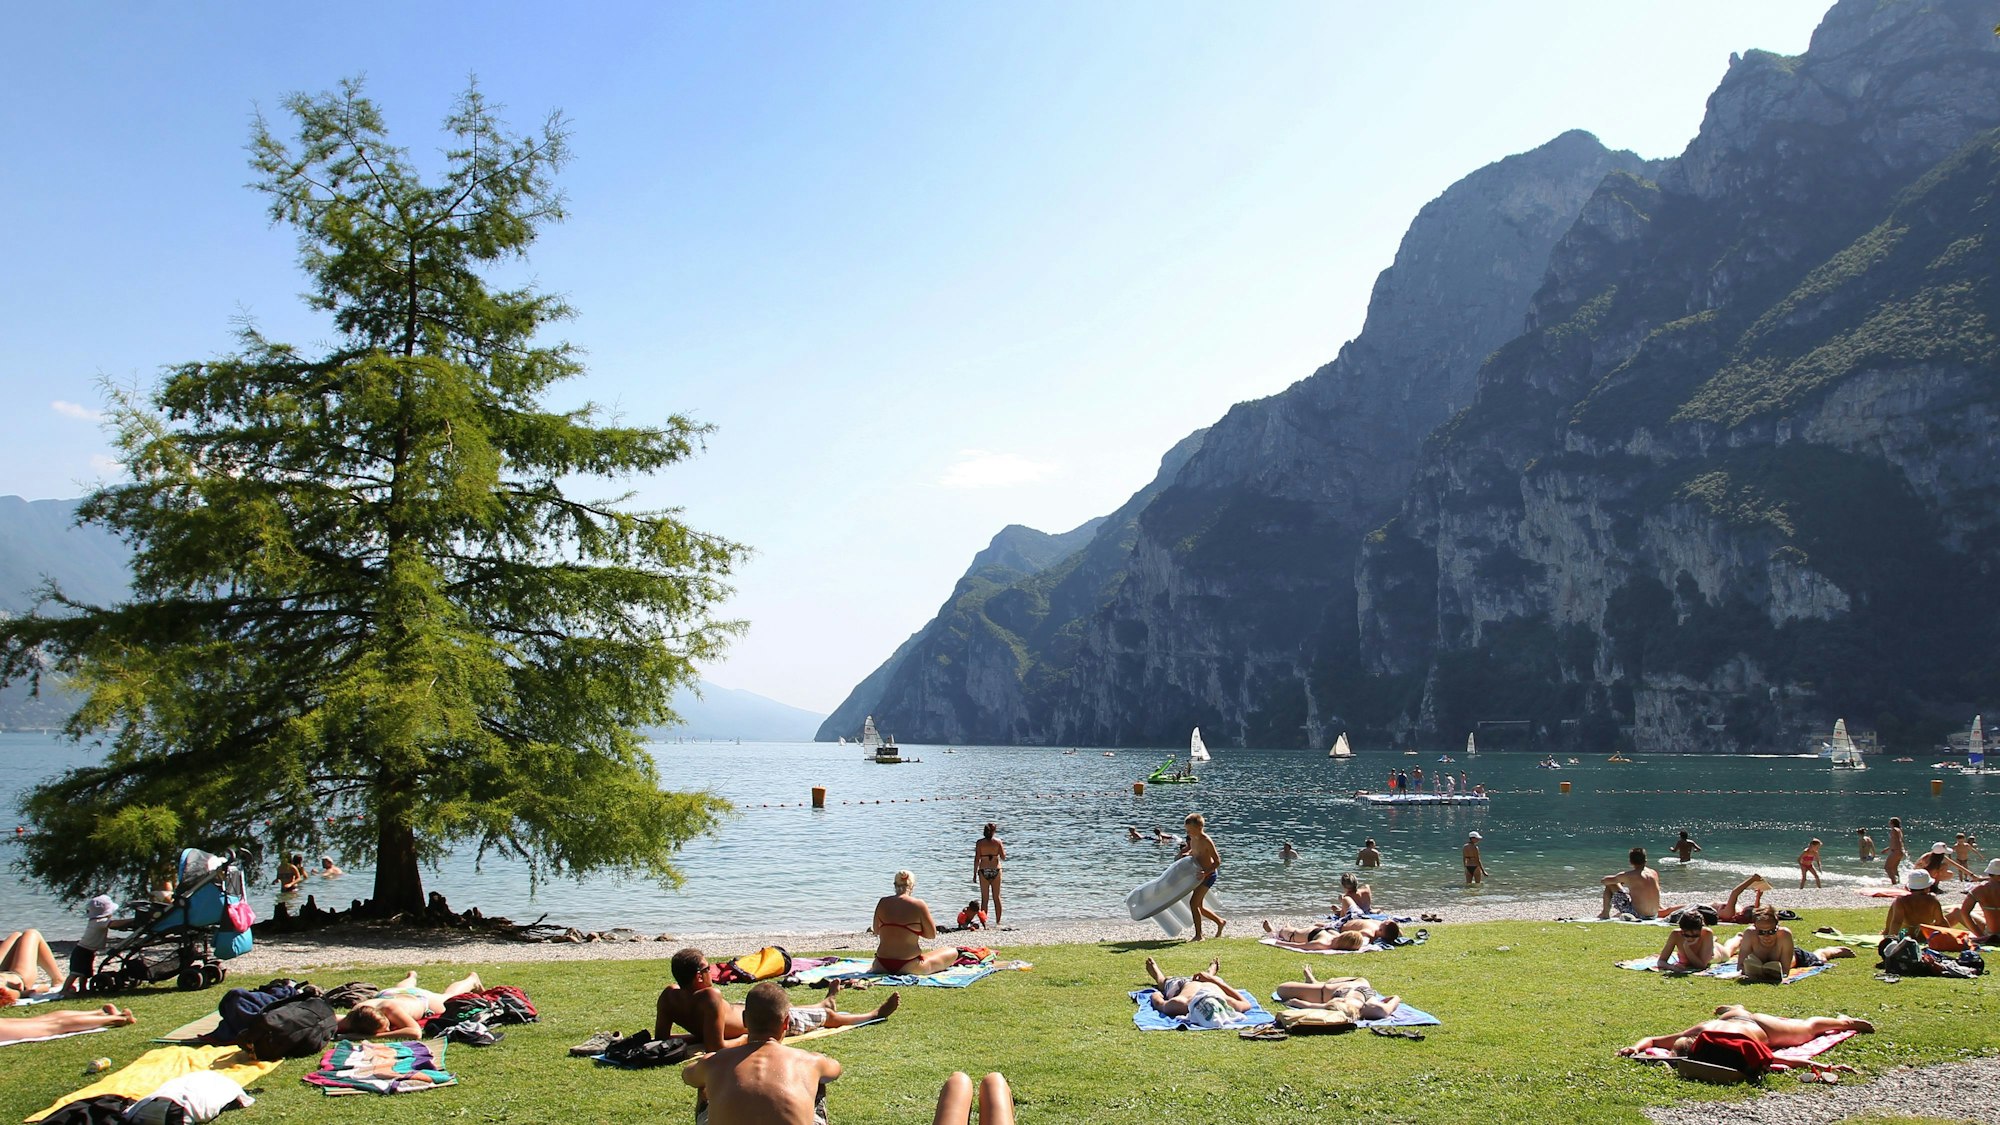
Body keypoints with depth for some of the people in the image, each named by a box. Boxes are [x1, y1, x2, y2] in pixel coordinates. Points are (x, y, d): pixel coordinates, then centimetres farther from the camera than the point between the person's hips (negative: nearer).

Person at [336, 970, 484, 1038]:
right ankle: (412, 977, 79)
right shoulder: (357, 1012, -45)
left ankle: (471, 979, 64)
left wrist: (376, 1036, -65)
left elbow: (416, 1032, -63)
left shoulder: (391, 1009, -52)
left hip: (419, 998, -4)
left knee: (448, 995, 32)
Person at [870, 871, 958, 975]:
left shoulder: (882, 903, -3)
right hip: (908, 966, -6)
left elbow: (876, 931, 11)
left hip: (882, 966, 6)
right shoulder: (919, 905, -14)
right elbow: (932, 934, -5)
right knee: (952, 952, 8)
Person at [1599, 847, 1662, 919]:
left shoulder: (1628, 876, -12)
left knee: (1610, 885, 6)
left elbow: (1604, 881, -1)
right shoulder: (1654, 873, 3)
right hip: (1654, 915, 6)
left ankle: (1605, 914, 18)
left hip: (1637, 915, -6)